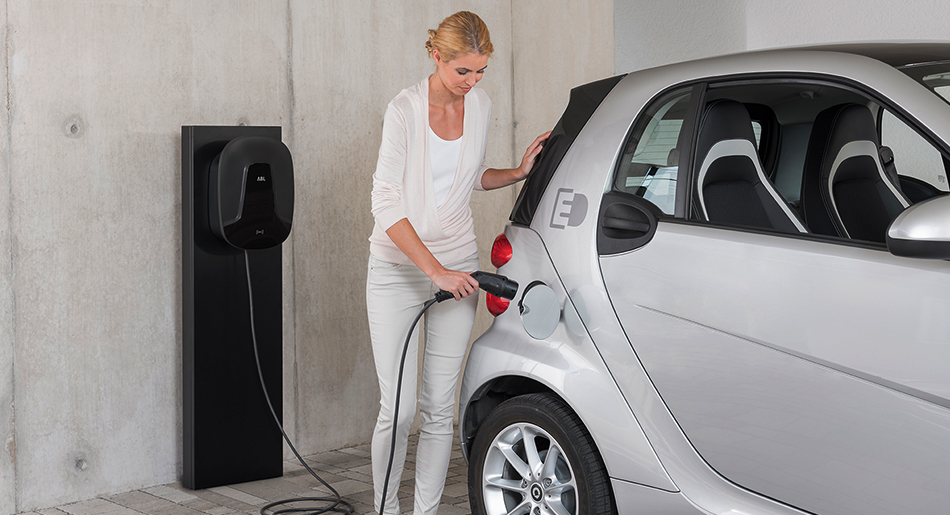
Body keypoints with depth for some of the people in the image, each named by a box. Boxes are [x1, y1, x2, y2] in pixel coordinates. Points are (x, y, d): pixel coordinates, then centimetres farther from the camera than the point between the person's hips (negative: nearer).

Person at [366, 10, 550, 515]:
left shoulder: (480, 105, 3)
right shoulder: (405, 108, -15)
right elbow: (385, 202, -20)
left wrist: (519, 172, 2)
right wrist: (434, 270, -25)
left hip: (456, 264, 4)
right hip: (398, 268, -4)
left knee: (438, 409, 3)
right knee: (398, 410, -6)